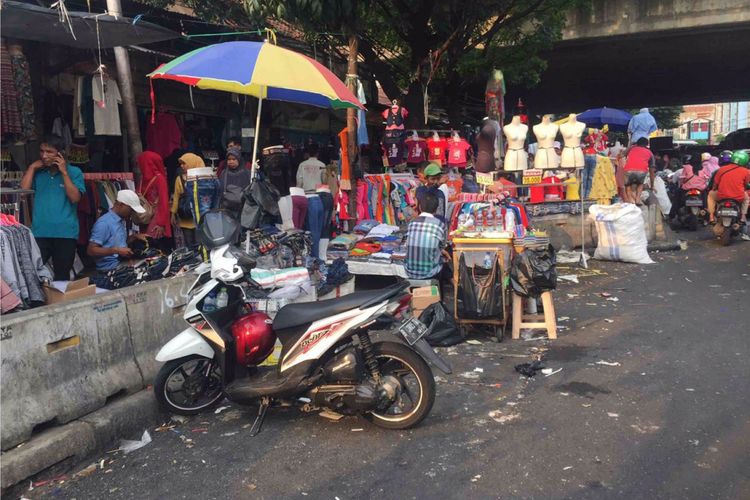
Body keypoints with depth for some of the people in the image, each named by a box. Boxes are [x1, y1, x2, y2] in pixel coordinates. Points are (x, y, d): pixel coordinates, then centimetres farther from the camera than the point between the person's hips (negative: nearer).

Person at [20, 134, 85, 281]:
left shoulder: (74, 172, 2)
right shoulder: (38, 172, 11)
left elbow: (75, 198, -9)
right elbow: (23, 189, -2)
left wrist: (64, 172, -9)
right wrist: (32, 167, 2)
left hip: (65, 233, -2)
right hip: (40, 232, 2)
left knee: (62, 276, 9)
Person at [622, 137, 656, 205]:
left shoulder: (631, 148, 30)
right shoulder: (649, 152, 30)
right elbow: (651, 171, 35)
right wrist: (652, 186, 45)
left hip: (628, 170, 0)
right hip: (642, 171, 0)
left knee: (627, 184, 28)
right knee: (640, 184, 31)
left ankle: (630, 198, 3)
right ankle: (638, 198, 9)